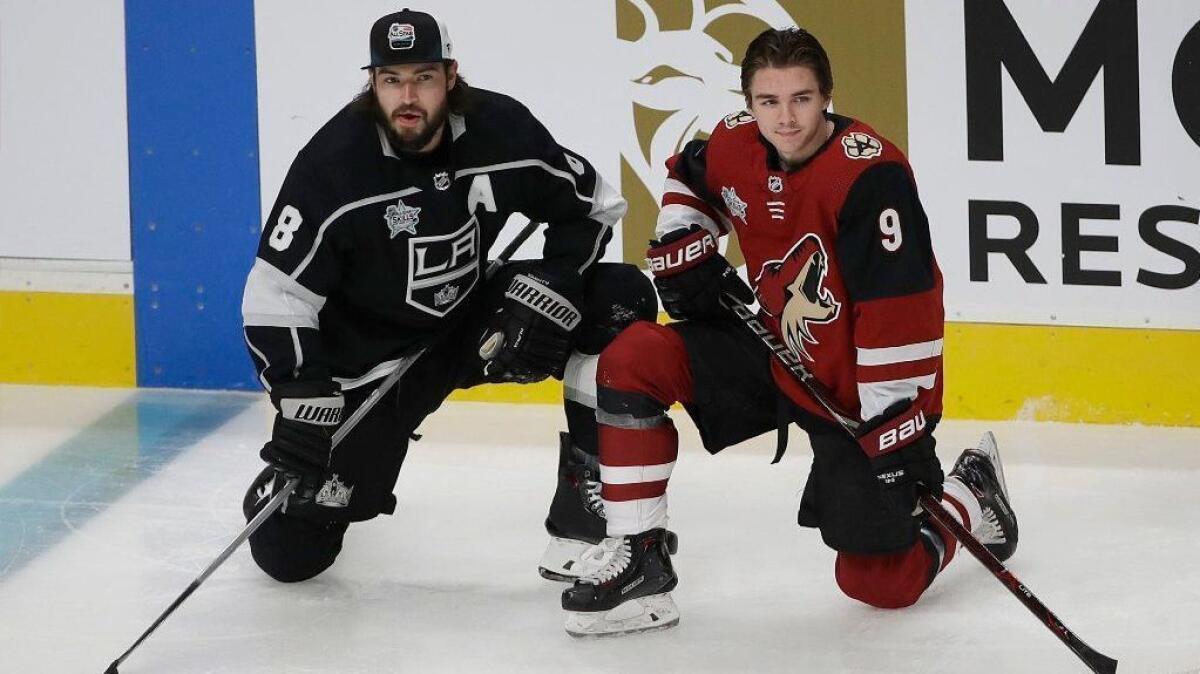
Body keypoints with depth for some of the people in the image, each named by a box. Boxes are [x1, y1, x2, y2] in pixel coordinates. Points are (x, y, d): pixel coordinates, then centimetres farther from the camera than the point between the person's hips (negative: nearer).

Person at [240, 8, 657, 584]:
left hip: (475, 318, 3)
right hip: (370, 356, -3)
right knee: (289, 548, -10)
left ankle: (586, 512, -13)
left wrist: (547, 296, -16)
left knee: (622, 299, -17)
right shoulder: (332, 166, -24)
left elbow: (587, 206, -2)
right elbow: (276, 296, -20)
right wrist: (302, 405, -28)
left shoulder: (501, 129, -16)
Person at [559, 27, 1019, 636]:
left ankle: (970, 496, 28)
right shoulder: (736, 147, -8)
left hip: (857, 391, -6)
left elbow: (902, 316, -31)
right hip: (772, 350, 6)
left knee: (879, 582, -4)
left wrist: (901, 436, -32)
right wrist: (685, 260, 3)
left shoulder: (871, 174, -29)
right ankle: (638, 562, -6)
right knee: (632, 360, -14)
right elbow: (688, 180, 20)